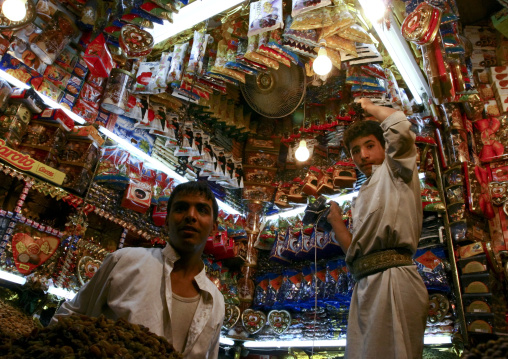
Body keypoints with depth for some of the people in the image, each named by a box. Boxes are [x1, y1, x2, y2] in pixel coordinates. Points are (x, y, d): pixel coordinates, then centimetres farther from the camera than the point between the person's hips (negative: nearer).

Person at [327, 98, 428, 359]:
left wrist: (369, 107, 9)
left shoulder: (395, 171, 9)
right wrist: (335, 220, 16)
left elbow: (399, 124, -9)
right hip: (366, 286, 8)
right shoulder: (362, 197, 27)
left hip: (392, 279, -8)